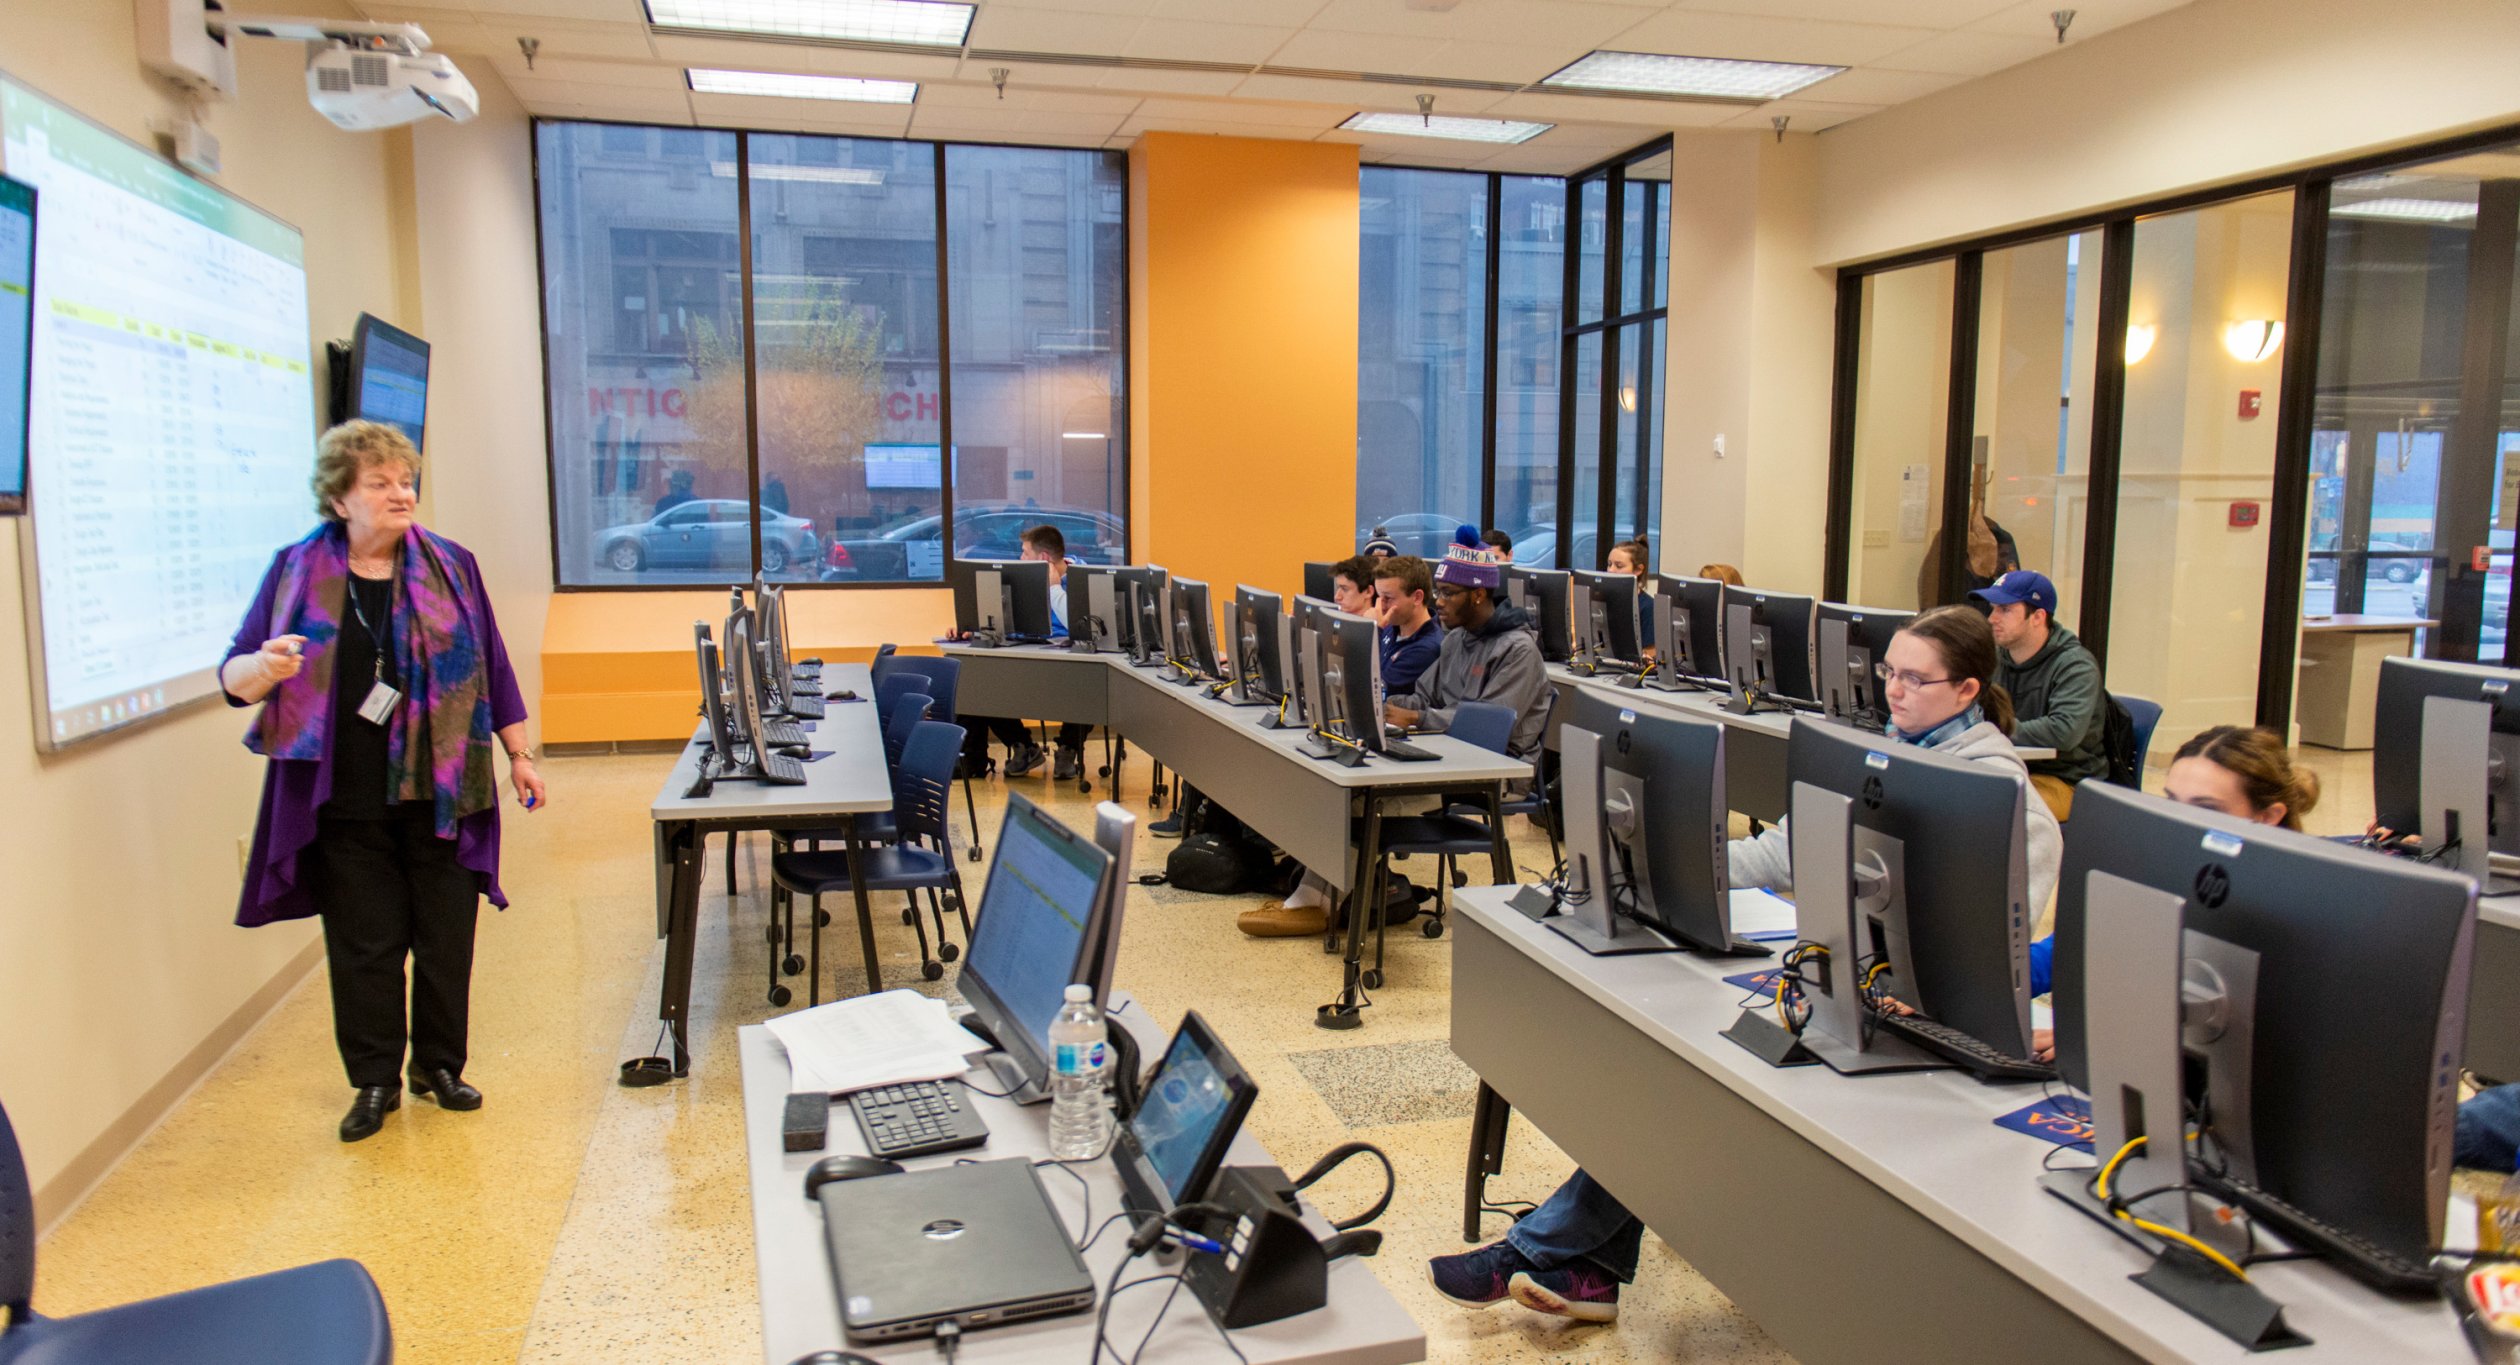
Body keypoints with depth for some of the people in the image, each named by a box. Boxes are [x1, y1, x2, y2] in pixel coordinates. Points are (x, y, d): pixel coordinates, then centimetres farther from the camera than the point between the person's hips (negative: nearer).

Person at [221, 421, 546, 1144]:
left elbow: (491, 667, 9)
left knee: (446, 936, 7)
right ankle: (375, 1082, 20)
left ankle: (440, 1064, 24)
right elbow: (234, 675, 4)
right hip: (346, 801, 0)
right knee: (363, 944, 6)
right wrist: (265, 666, -20)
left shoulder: (452, 567, 5)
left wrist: (518, 755, 8)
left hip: (442, 794, 1)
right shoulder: (297, 571, 3)